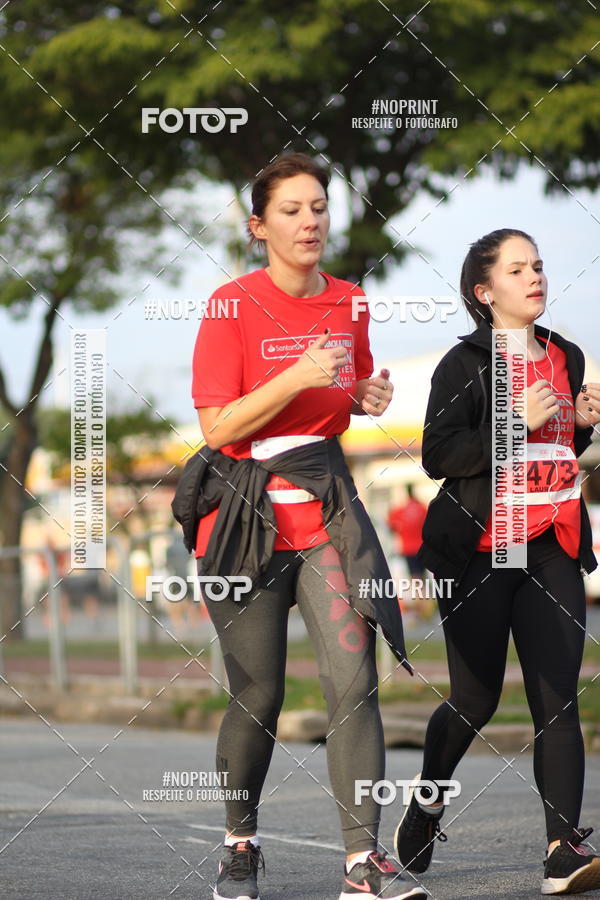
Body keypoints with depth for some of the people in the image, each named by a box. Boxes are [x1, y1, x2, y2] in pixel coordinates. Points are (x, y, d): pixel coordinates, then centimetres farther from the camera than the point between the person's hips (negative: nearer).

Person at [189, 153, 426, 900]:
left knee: (354, 680, -10)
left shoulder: (349, 303, 7)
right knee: (258, 697, 3)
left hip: (326, 509, 4)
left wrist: (369, 399, 0)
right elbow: (218, 426, -13)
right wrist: (296, 379, -23)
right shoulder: (233, 305, -9)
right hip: (246, 515, -3)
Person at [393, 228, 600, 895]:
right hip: (480, 550, -4)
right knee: (476, 701, 4)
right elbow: (438, 455, -12)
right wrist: (516, 422, -18)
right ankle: (426, 803, 32)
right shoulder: (465, 363, -3)